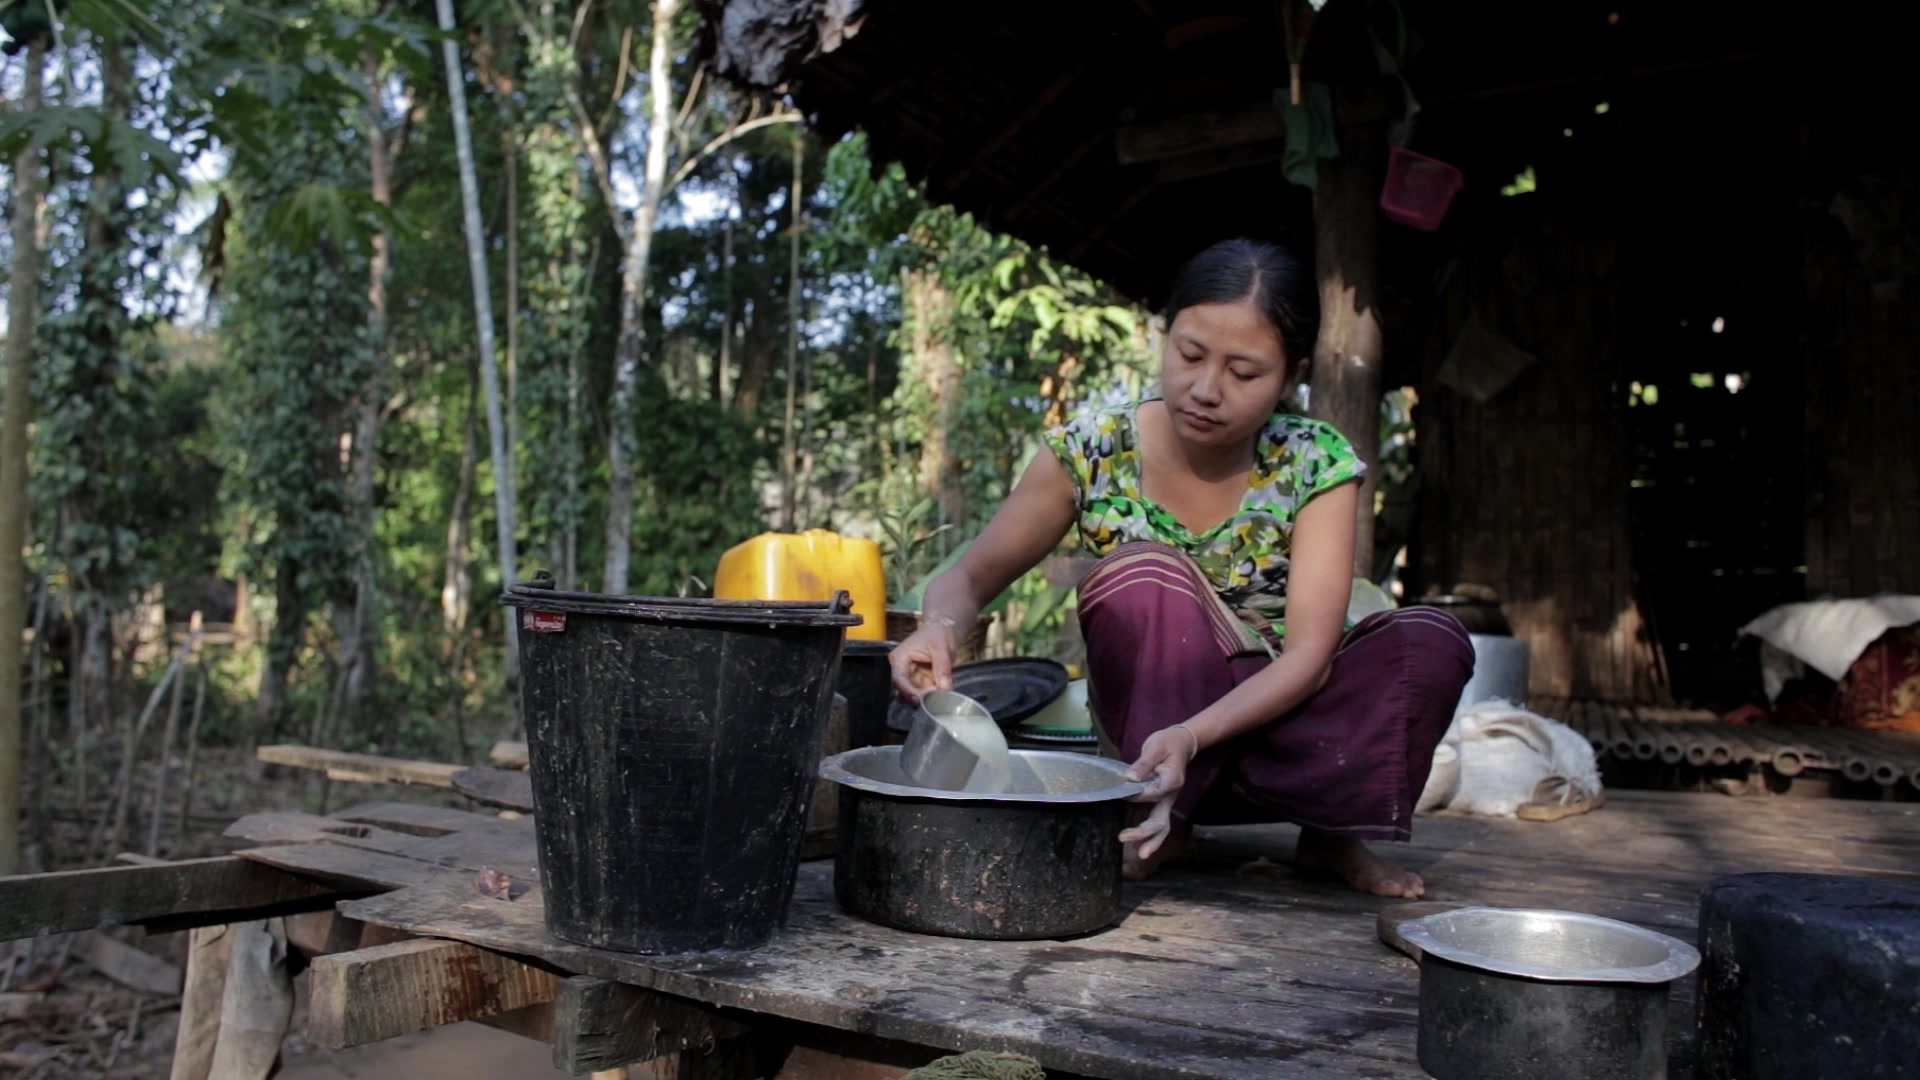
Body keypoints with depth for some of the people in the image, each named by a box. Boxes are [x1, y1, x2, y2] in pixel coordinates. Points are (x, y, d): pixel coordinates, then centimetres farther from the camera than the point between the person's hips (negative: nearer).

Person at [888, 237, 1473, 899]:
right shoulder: (1092, 451, -13)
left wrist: (1191, 736, -39)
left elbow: (1309, 653, -21)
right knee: (1143, 574, -30)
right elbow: (971, 577, -11)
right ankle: (1167, 822, -18)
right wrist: (939, 625, -36)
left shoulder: (1318, 466, -13)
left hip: (1274, 717, 1)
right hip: (1155, 716, -1)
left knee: (1432, 642, -25)